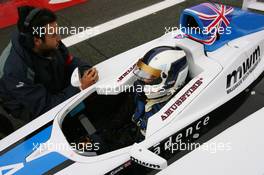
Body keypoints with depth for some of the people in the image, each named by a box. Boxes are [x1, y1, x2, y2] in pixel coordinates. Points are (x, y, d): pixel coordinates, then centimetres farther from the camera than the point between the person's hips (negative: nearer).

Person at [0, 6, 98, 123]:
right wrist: (80, 87, -35)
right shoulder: (16, 70, -37)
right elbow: (44, 107, -33)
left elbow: (70, 62, -3)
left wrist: (86, 70, -24)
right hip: (32, 110, -5)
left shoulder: (51, 44, -20)